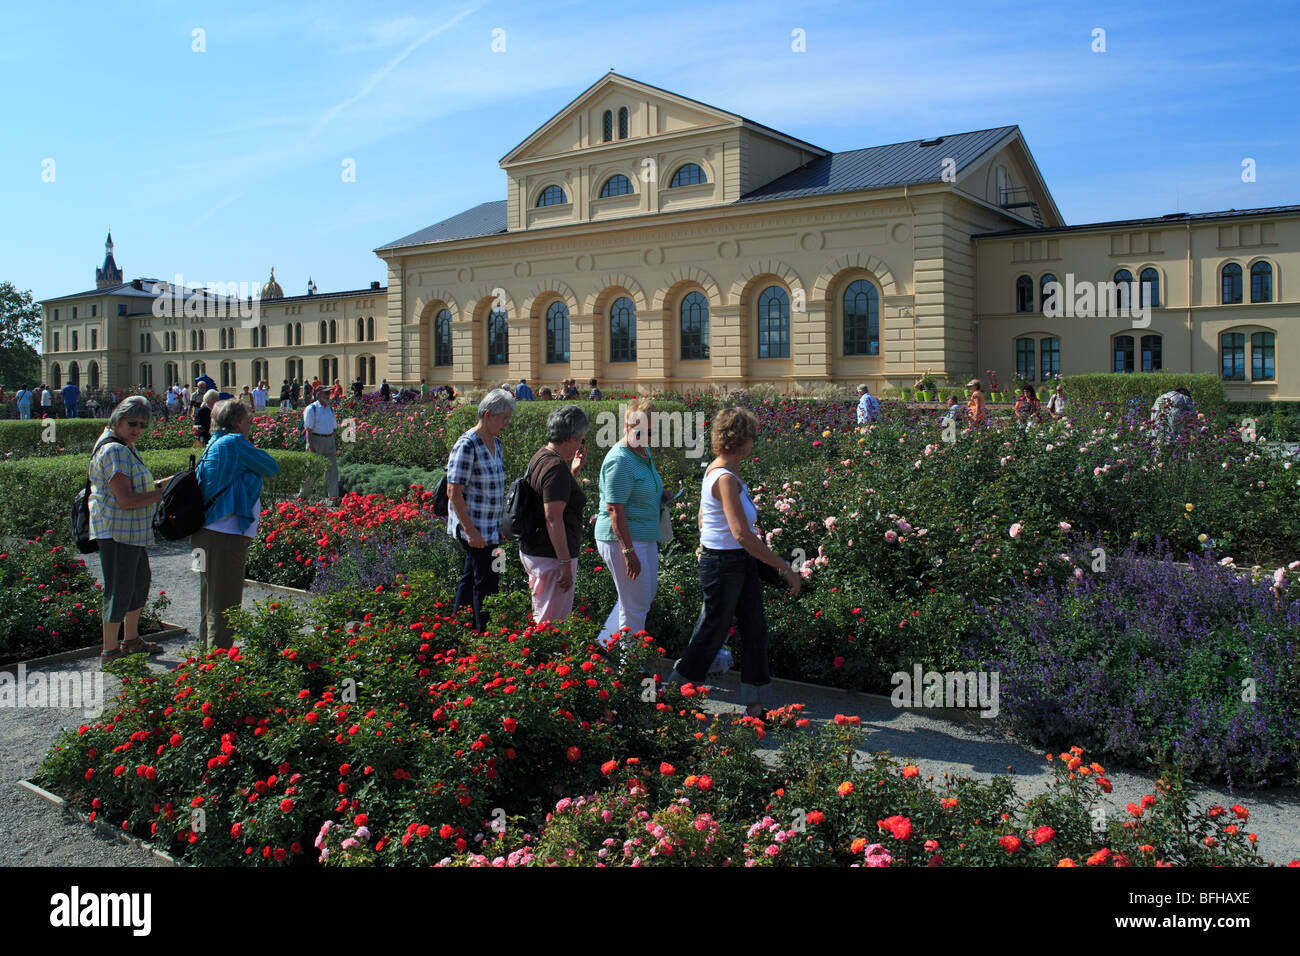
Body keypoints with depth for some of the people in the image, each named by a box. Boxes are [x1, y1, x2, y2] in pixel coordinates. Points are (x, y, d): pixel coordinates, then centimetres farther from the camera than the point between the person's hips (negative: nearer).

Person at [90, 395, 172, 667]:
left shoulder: (126, 448, 15)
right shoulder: (113, 451, -19)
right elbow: (125, 500, -26)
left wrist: (169, 481, 11)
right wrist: (165, 494, -19)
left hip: (132, 530, 11)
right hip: (116, 530, -11)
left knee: (140, 580, 21)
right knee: (119, 589, -3)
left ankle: (131, 640, 35)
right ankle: (110, 652, 7)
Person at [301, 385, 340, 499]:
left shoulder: (330, 409, 13)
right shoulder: (311, 409, -7)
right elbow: (308, 429, -13)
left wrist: (335, 444, 16)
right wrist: (310, 446, -20)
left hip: (329, 441, 6)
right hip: (316, 440, -6)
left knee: (333, 468, -2)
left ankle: (334, 497, -1)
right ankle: (303, 495, 19)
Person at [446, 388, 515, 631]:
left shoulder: (496, 444, 9)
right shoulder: (466, 446, -18)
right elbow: (453, 492, -19)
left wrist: (500, 524, 20)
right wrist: (470, 530, -21)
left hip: (490, 527, 8)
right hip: (472, 528, -8)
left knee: (470, 578, 16)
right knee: (487, 580, -5)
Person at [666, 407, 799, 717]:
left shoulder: (716, 469, 6)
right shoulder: (725, 478, -24)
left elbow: (703, 517, 18)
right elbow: (742, 535, -30)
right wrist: (786, 568, -25)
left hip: (741, 563, 9)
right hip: (723, 565, -9)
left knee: (755, 630, 11)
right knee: (711, 634, 6)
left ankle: (757, 704, 19)